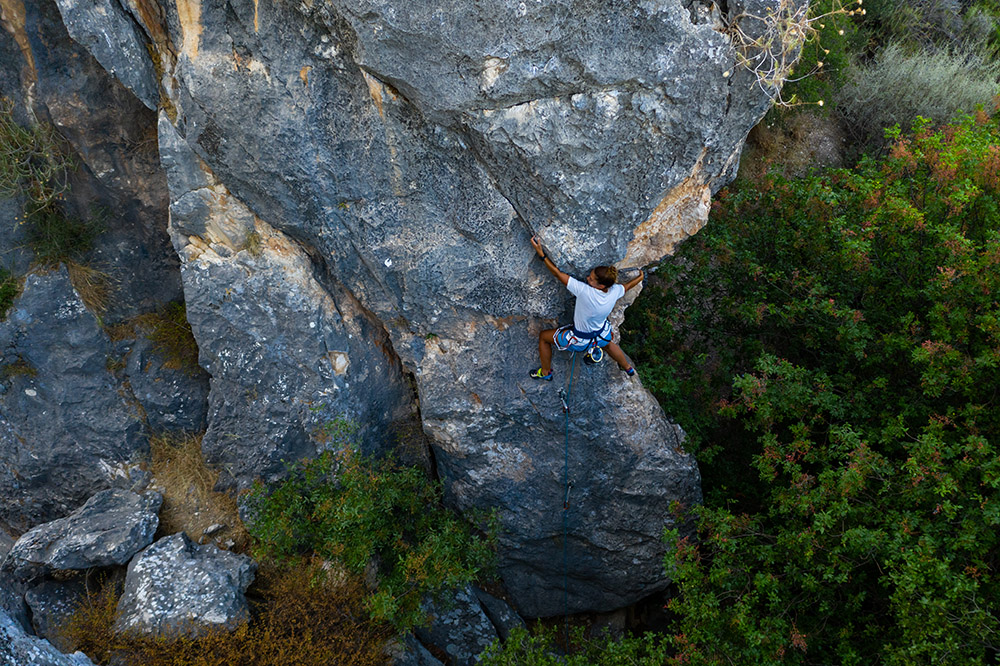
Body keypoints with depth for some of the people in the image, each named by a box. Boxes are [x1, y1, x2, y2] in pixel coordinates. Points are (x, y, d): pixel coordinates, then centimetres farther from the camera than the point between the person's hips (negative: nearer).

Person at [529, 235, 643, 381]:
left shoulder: (584, 291, -41)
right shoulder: (614, 292, -24)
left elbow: (558, 274, -36)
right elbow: (627, 286, 2)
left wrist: (541, 254, -27)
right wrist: (640, 278, 25)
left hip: (581, 340, -5)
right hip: (603, 334, 5)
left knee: (543, 337, 16)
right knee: (608, 344, 42)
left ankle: (546, 372, 36)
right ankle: (628, 368, 66)